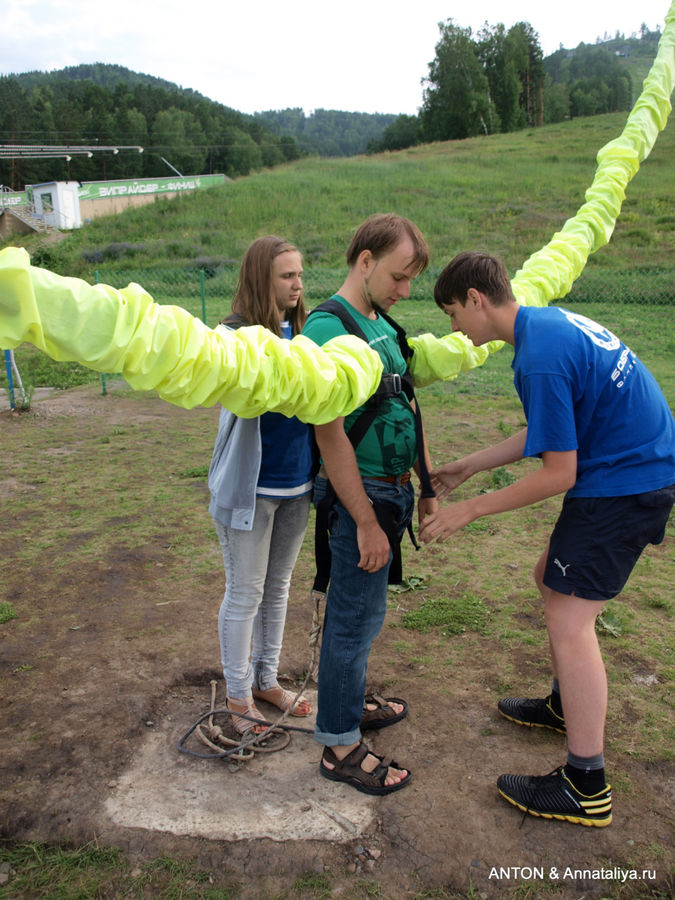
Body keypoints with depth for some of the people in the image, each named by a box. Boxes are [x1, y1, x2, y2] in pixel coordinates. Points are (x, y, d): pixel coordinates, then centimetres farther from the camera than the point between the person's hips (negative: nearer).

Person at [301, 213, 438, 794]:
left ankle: (350, 702, 39)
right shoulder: (328, 329, -18)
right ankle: (340, 746, 18)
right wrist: (367, 523, -20)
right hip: (361, 493, -9)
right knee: (357, 617, 2)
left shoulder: (384, 326, 11)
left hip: (393, 489, 9)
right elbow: (332, 436, -21)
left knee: (361, 611, 21)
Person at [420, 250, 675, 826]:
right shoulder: (549, 320, 8)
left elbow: (558, 474, -22)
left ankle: (586, 788, 4)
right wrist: (468, 467, 16)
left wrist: (469, 510, -14)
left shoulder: (541, 358, -25)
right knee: (553, 579, 20)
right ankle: (567, 706, 39)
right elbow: (547, 433, 15)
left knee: (569, 618, -7)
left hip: (625, 483, -10)